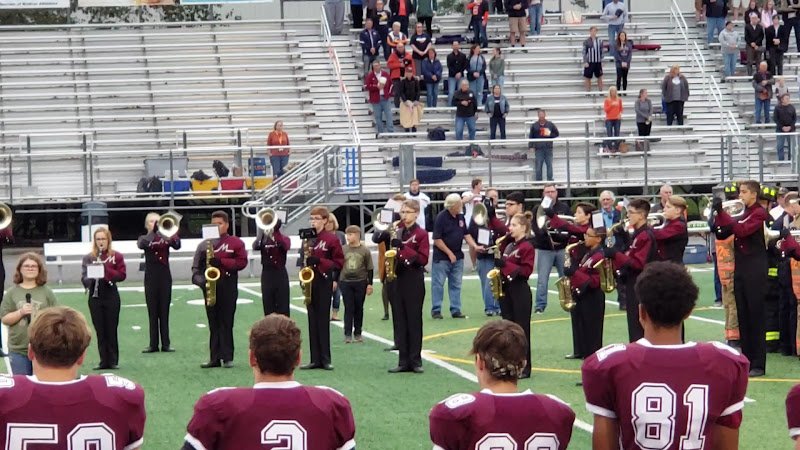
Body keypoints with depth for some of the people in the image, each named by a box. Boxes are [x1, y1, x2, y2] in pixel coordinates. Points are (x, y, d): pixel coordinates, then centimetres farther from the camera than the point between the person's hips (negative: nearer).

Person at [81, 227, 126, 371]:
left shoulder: (116, 256, 1)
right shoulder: (88, 258, 5)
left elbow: (122, 275, -7)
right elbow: (84, 278, -1)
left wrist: (105, 269, -19)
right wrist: (89, 280, -24)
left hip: (111, 296, -2)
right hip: (95, 297, 2)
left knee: (111, 330, 1)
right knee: (100, 331, 4)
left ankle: (113, 361, 7)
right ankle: (104, 361, 8)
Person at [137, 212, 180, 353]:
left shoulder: (166, 238, 6)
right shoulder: (144, 238, 5)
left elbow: (177, 246, -13)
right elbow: (141, 244, -19)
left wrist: (174, 231, -30)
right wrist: (154, 231, -29)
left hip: (165, 277, 0)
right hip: (151, 278, 0)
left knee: (164, 311, 2)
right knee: (152, 311, 2)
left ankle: (166, 343, 4)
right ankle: (153, 344, 4)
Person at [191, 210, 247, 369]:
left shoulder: (235, 243, 4)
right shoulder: (205, 244, 13)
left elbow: (242, 262, -7)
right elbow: (197, 267, 10)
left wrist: (220, 261, -16)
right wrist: (200, 280, -9)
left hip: (228, 287, -3)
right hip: (210, 287, 3)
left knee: (226, 323, -4)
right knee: (213, 323, 5)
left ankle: (227, 357, -1)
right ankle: (214, 358, 7)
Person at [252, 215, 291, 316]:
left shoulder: (284, 238, 1)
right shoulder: (263, 238, 5)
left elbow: (286, 246, -23)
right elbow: (255, 247, -16)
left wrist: (274, 232, -30)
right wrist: (260, 233, -32)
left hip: (280, 274, -2)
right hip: (267, 274, 2)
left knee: (282, 305, -2)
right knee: (268, 305, 5)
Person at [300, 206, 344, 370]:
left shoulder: (332, 239, -4)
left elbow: (338, 262, -7)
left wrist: (319, 261, -19)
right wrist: (305, 260, 0)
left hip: (324, 282, -5)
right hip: (310, 282, 5)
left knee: (323, 319, -3)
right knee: (312, 320, 5)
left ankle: (325, 359, 2)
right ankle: (315, 359, 8)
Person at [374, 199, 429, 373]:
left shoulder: (421, 234, -4)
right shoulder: (396, 230, 12)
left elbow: (423, 259, -12)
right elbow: (376, 237, 10)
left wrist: (403, 247, -21)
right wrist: (384, 235, -11)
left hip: (414, 280, -5)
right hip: (396, 279, 5)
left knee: (414, 320, -1)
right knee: (399, 320, 5)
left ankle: (416, 361, 4)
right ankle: (403, 361, 9)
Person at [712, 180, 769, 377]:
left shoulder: (759, 213, -9)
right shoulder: (742, 214, 14)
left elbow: (742, 230, -23)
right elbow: (722, 234, 10)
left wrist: (721, 213, -22)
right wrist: (717, 214, -5)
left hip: (755, 270, -8)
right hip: (740, 269, 8)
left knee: (755, 316, -5)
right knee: (743, 316, 9)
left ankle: (758, 364, -3)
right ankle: (747, 360, 15)